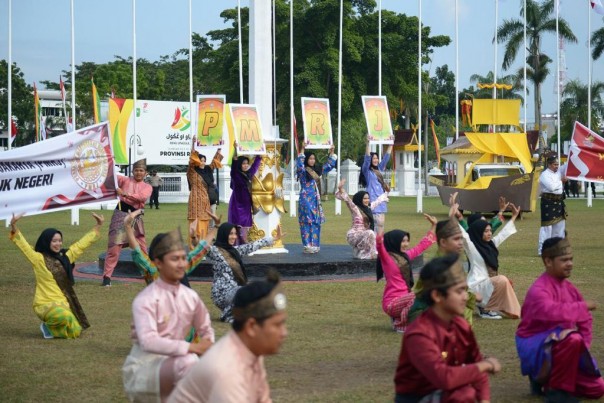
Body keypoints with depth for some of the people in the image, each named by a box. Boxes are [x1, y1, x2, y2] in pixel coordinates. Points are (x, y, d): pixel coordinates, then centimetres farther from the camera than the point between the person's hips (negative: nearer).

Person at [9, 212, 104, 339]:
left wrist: (98, 227, 14)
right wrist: (14, 228, -35)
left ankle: (51, 327, 26)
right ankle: (47, 326, -4)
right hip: (44, 304, -6)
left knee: (74, 332, 2)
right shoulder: (39, 259, -9)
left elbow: (82, 244, 14)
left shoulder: (65, 256, 6)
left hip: (63, 303, 6)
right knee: (65, 316, -36)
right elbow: (23, 245, -19)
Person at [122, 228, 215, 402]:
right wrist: (192, 347, -32)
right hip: (143, 367, -8)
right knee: (188, 361, -33)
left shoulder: (190, 296, 3)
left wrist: (207, 346, -4)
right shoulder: (146, 300, -16)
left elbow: (206, 329, 19)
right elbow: (148, 341, -30)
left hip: (172, 363, 8)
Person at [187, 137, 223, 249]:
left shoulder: (208, 170, 13)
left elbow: (215, 160, 22)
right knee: (196, 225, -9)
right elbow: (192, 159, -17)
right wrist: (193, 144, -26)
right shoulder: (192, 171, -4)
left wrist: (219, 149, 17)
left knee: (205, 225, 8)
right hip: (196, 200, -7)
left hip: (206, 201, 7)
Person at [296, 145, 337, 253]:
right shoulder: (302, 171, -6)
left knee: (316, 223, 8)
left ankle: (315, 245, 13)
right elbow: (299, 163, -27)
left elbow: (329, 165, 23)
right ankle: (308, 246, -5)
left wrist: (331, 153, 14)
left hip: (316, 200, 7)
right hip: (306, 199, -7)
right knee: (307, 222, -7)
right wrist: (302, 150, -35)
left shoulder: (317, 170, 13)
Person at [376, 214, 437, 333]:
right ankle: (400, 324, -12)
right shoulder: (386, 258, -8)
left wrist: (433, 226, 30)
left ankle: (398, 317, 12)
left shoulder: (406, 256, 15)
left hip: (403, 300, 9)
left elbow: (422, 246, 28)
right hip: (392, 303, -9)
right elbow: (380, 246, -29)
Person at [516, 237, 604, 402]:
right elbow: (553, 312, -44)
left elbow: (584, 319, 12)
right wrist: (583, 307, -30)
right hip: (536, 347, -8)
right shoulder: (539, 290, -23)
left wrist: (583, 345, -3)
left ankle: (545, 378, 17)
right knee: (572, 339, -39)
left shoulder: (568, 286, 4)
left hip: (562, 345, 8)